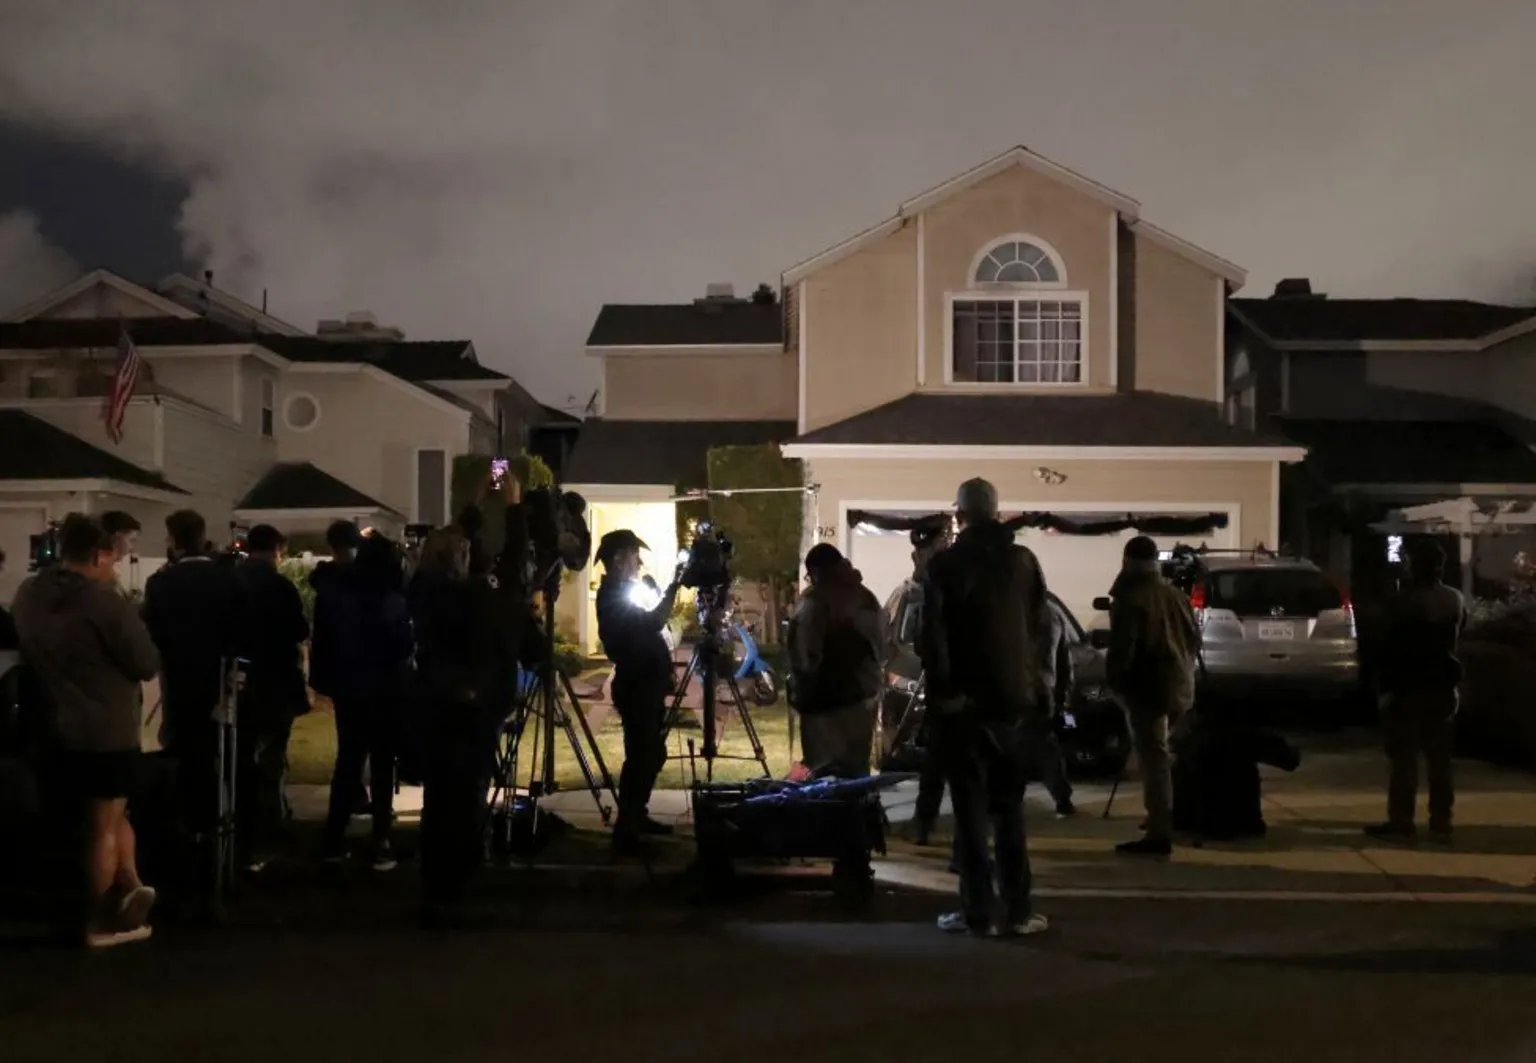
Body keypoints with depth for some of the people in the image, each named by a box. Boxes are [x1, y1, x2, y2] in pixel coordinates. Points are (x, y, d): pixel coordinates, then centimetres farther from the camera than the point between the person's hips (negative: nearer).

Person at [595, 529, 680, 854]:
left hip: (645, 686, 10)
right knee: (642, 756, -12)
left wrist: (664, 592, 15)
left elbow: (648, 626, 24)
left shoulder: (621, 593, 17)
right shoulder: (614, 596, -14)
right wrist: (672, 588, -20)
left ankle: (637, 816, 27)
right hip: (637, 688, -10)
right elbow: (652, 623, -24)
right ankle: (625, 830, -12)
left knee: (650, 754, 17)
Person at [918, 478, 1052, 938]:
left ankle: (978, 912, 0)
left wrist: (942, 689, -3)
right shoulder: (1023, 561, 4)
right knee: (1009, 808, 12)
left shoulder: (945, 565, -7)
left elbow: (932, 636, -11)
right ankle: (1018, 910, 10)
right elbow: (1041, 627, 6)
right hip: (1014, 699, 3)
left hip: (965, 701, -3)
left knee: (971, 809, 2)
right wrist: (1028, 679, 14)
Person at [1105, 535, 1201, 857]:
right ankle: (1168, 823, 27)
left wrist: (1114, 680, -2)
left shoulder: (1129, 599, -13)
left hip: (1147, 687, -8)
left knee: (1154, 760, -9)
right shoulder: (1176, 595, 13)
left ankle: (1160, 833, -12)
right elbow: (1195, 640, 18)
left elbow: (1121, 649, -17)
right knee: (1166, 758, 20)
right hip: (1179, 685, 8)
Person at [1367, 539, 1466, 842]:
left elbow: (1392, 647, -15)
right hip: (1443, 685, 6)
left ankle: (1401, 821, -2)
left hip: (1409, 686, -6)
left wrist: (1386, 686, -12)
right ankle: (1441, 822, 10)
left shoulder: (1406, 600, -15)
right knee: (1439, 757, 9)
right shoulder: (1456, 600, 5)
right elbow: (1456, 640, 16)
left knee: (1404, 757, -2)